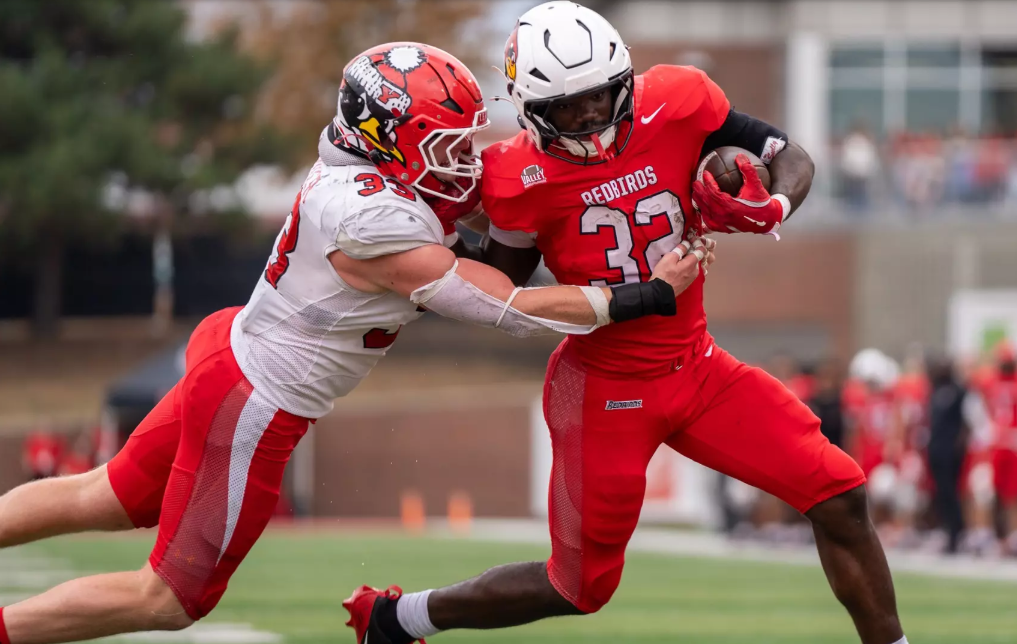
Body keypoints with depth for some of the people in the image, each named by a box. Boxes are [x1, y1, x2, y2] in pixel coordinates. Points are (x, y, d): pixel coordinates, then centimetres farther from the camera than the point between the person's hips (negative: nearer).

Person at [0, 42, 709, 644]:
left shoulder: (356, 171, -4)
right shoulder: (376, 227, -29)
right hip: (253, 412, -9)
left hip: (229, 365, 9)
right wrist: (653, 295, -21)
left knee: (104, 500, 24)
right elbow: (512, 311, -24)